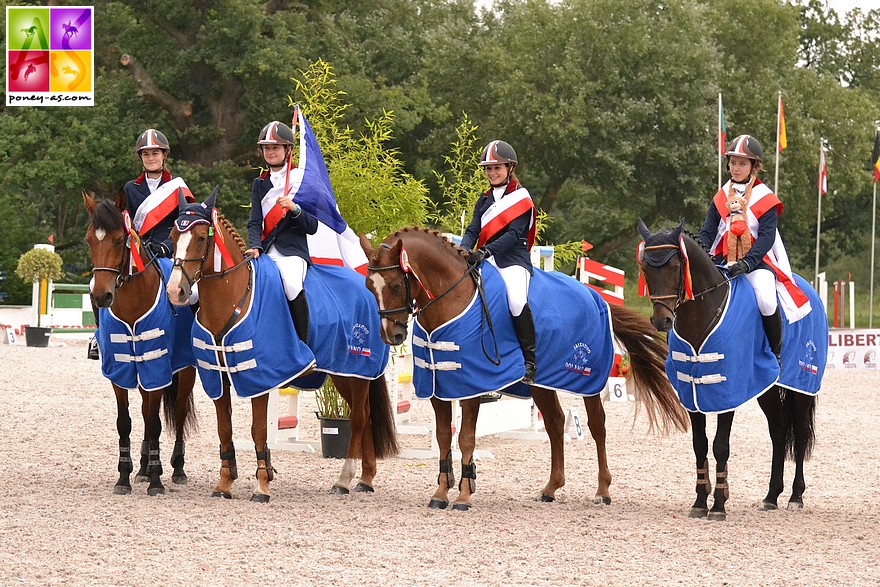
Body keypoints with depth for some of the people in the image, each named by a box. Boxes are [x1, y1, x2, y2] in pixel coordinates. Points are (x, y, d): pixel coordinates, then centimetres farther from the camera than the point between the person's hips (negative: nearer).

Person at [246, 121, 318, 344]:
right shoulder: (260, 184, 18)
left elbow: (312, 227, 2)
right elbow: (255, 222, 8)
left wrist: (294, 209, -17)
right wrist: (255, 247, -12)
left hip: (292, 250, -4)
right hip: (266, 250, 4)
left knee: (292, 284, -35)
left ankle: (302, 346, -27)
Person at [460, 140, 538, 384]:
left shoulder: (521, 197, 1)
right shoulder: (484, 200, 21)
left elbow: (514, 234, -10)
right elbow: (473, 230, 11)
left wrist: (486, 251, -23)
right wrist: (463, 250, -11)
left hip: (513, 259, -7)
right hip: (486, 262, 7)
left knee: (516, 300, -33)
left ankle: (529, 362, -24)